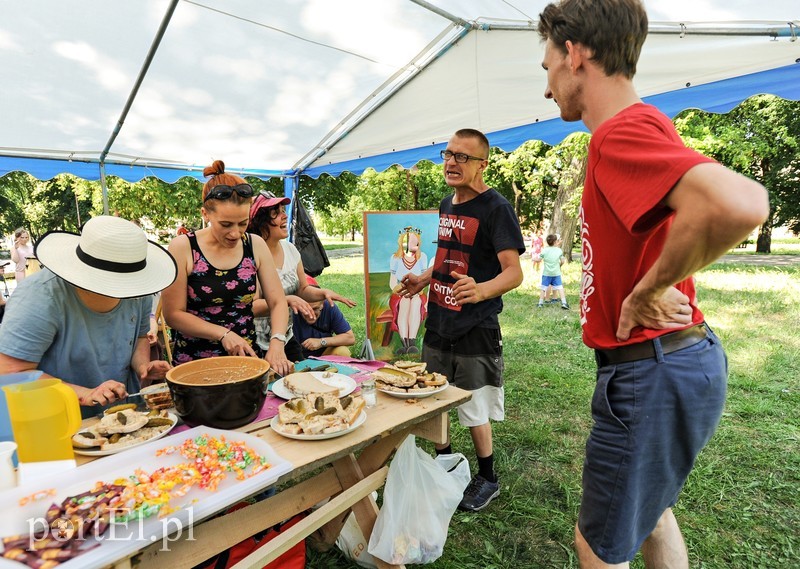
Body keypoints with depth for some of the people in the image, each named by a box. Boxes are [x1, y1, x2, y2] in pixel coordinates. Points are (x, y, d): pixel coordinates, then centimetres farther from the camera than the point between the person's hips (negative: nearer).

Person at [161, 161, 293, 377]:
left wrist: (276, 342, -14)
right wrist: (223, 334, -16)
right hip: (194, 362, -2)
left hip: (247, 357, 2)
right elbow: (173, 314, -5)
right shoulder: (183, 248, -6)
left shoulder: (256, 245, 2)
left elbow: (277, 302, 2)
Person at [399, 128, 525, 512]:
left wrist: (480, 290, -40)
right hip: (438, 323, 8)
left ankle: (487, 479, 29)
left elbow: (514, 272, -21)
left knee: (475, 410, 5)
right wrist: (424, 279, 8)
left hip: (475, 329, -8)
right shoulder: (446, 205, 11)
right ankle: (443, 462, 40)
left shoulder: (496, 208, -13)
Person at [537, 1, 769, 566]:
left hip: (651, 374, -10)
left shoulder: (624, 132, -21)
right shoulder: (639, 127, 10)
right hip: (681, 355, 10)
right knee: (649, 508, 30)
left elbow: (739, 204, -39)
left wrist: (649, 290, -25)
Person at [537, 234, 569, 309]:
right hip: (556, 273, 0)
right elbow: (562, 261, 7)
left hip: (546, 273, 0)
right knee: (560, 287, 4)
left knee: (544, 288, 8)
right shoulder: (559, 250, -2)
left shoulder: (544, 250, -6)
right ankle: (564, 303, -1)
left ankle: (540, 303, 13)